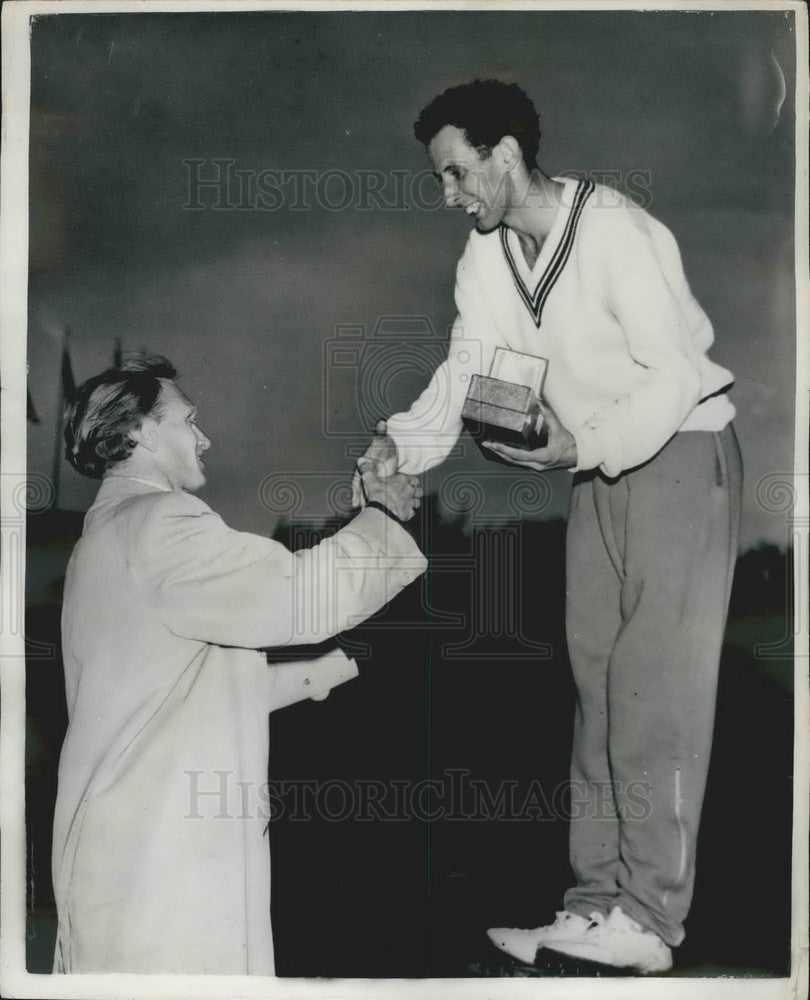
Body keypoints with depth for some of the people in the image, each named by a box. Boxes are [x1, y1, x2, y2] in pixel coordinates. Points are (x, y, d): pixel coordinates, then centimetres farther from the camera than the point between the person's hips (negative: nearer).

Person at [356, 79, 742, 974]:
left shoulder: (618, 235, -22)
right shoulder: (485, 256, 1)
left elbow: (672, 378, -22)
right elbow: (463, 371, -2)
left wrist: (582, 447, -32)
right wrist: (403, 442, -19)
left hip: (681, 450, -8)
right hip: (597, 466, 8)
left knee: (656, 685, -8)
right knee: (596, 680, 8)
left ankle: (650, 918, 1)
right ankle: (598, 898, 16)